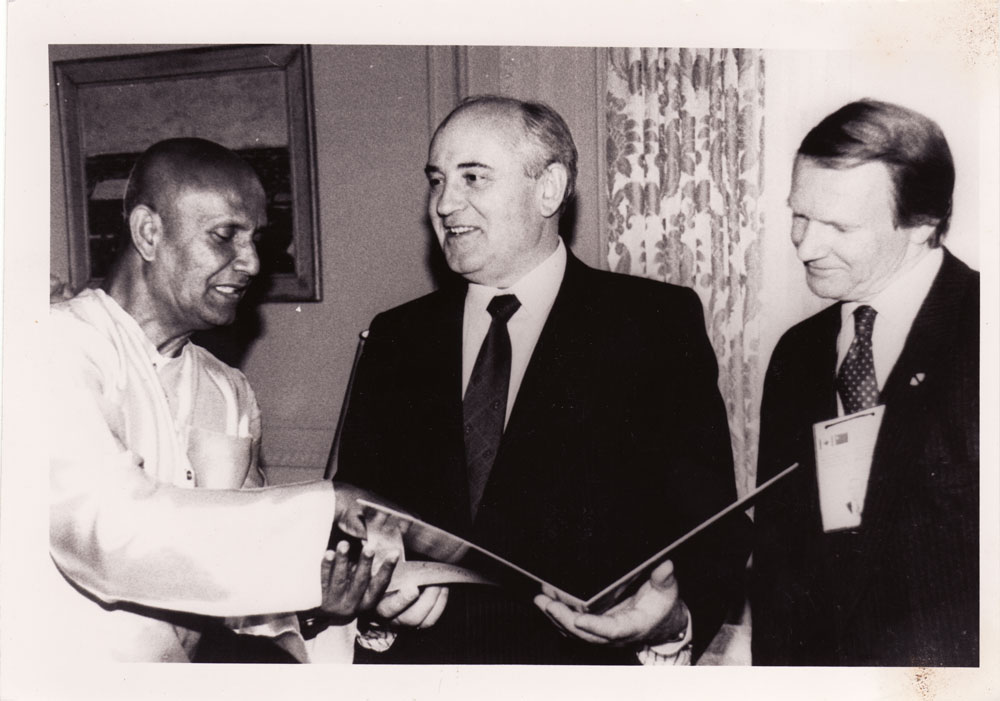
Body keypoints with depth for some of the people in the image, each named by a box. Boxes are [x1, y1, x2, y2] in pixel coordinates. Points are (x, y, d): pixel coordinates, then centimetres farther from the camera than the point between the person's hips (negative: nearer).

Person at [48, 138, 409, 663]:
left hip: (185, 660, 6)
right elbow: (108, 527, -25)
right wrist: (324, 508, -24)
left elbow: (245, 562, 9)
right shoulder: (63, 348, -12)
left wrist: (306, 591, -14)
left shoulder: (231, 396, 11)